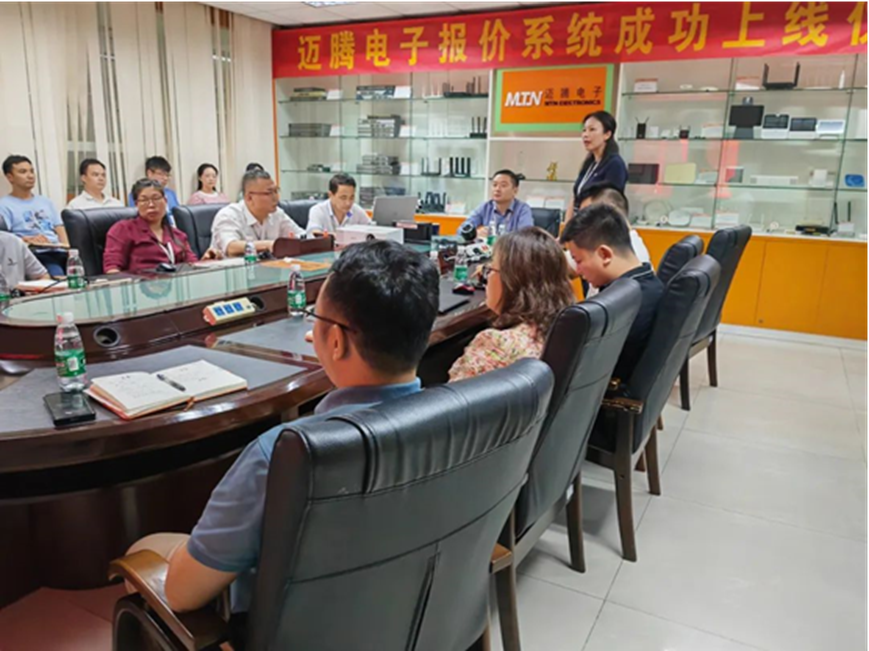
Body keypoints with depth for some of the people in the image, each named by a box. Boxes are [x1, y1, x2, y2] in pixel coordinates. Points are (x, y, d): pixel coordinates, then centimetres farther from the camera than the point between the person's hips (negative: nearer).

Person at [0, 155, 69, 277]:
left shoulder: (45, 201, 30)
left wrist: (67, 248, 0)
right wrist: (27, 240, -20)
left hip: (58, 251, 5)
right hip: (36, 254, -5)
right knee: (58, 277, -36)